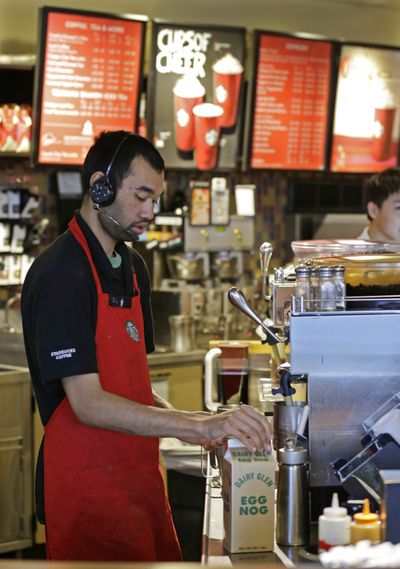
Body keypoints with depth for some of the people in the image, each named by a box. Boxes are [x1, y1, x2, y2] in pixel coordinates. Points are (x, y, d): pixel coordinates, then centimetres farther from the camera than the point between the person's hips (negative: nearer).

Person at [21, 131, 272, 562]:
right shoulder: (60, 274, -16)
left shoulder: (132, 266, 13)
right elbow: (88, 403, -23)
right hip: (88, 482, -8)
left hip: (140, 473, 8)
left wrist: (181, 421, 0)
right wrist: (201, 425, -28)